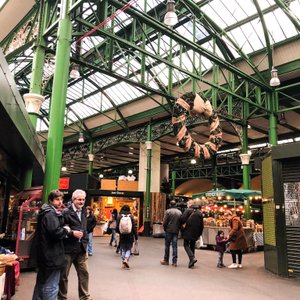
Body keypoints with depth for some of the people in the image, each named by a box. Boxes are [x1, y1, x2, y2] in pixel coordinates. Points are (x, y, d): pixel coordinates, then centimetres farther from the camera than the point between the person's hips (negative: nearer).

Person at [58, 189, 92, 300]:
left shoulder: (83, 212, 10)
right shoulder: (66, 212, -11)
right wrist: (72, 233, -21)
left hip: (81, 249, 6)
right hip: (68, 249, -6)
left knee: (84, 273, 11)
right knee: (63, 275, 9)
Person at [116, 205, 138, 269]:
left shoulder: (119, 217, -4)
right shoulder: (131, 217, -6)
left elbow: (117, 228, -2)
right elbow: (134, 227, -6)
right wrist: (136, 237, 0)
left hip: (122, 236, 1)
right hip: (130, 236, -1)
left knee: (123, 249, 13)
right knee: (128, 249, 12)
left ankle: (123, 263, 13)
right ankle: (126, 259, -10)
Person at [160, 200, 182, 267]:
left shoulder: (168, 211, -8)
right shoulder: (179, 212, 5)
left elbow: (164, 222, -10)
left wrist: (165, 229, 5)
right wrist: (178, 228, 12)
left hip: (169, 231, -3)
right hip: (176, 231, 3)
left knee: (167, 246, 7)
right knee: (175, 246, 6)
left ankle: (166, 260, 15)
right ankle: (174, 262, 6)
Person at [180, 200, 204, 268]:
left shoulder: (188, 210, -8)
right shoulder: (199, 212, 11)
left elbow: (182, 218, -21)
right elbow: (201, 224, 12)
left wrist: (183, 224, -2)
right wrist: (199, 233, 17)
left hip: (188, 232, -6)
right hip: (195, 233, 6)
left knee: (186, 244, 3)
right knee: (192, 246, 14)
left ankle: (192, 258, -16)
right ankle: (191, 262, 16)